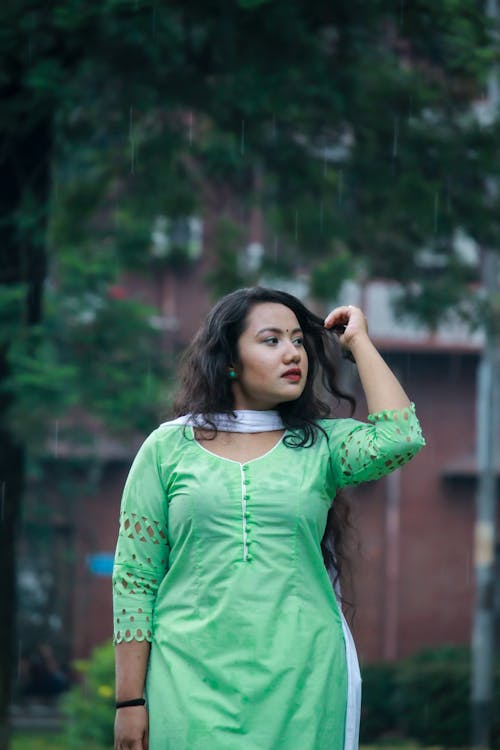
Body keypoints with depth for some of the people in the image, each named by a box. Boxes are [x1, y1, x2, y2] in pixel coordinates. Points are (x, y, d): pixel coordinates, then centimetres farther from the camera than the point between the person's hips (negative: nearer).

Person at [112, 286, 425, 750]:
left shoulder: (322, 445, 9)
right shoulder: (167, 448, 6)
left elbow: (400, 439, -12)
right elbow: (134, 578, 5)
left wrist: (358, 342, 0)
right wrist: (129, 701, -1)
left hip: (302, 685, 1)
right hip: (193, 679, -1)